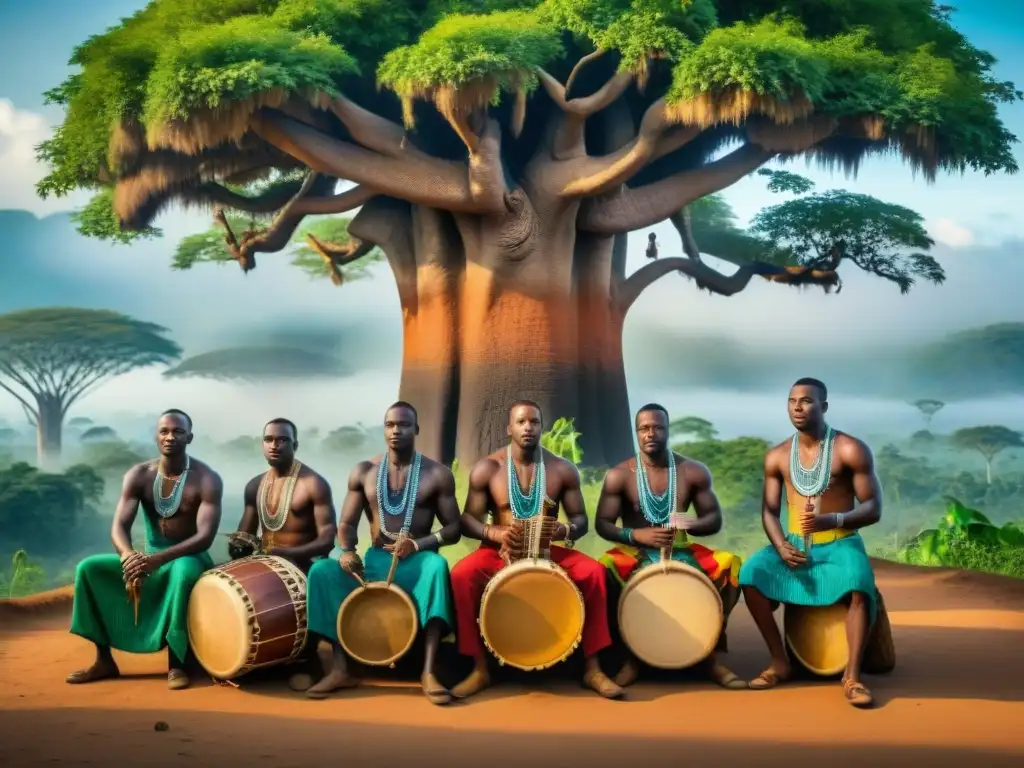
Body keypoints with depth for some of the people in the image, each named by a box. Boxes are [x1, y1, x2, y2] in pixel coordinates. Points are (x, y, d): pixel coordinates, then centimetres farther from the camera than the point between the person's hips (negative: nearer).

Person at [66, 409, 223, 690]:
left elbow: (205, 536, -25)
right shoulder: (138, 475, -3)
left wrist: (158, 559, -39)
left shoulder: (207, 479, -15)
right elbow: (119, 526, -12)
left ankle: (175, 664, -28)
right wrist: (128, 556, -37)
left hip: (191, 557, -5)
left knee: (183, 571, -40)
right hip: (149, 558, 5)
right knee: (88, 568, -13)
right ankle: (104, 660, -6)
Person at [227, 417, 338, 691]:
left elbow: (328, 539, -15)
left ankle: (306, 661, -11)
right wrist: (240, 544, -10)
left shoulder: (314, 484, -9)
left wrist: (288, 553, -28)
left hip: (303, 565, -6)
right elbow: (245, 532, 16)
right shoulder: (255, 486, 10)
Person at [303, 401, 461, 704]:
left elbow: (454, 529, 0)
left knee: (438, 565, -39)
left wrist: (418, 544, -20)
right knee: (322, 570, -24)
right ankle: (341, 668, -24)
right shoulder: (364, 472, 8)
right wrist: (347, 551, -16)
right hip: (375, 561, 3)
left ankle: (428, 672, -41)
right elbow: (347, 524, 8)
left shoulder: (438, 474, 1)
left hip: (418, 561, -3)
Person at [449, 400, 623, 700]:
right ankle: (480, 668, -19)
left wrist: (565, 530, -21)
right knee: (461, 574, -32)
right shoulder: (487, 469, -4)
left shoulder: (563, 469, 0)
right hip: (499, 551, -1)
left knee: (593, 571, -26)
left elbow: (580, 519, 4)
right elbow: (468, 520, -2)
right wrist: (495, 532, -23)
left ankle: (592, 668, -15)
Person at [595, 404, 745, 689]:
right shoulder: (619, 475, -5)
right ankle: (630, 656, -18)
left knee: (731, 564, -25)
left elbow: (715, 519, 3)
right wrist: (637, 534, -24)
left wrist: (690, 525, -20)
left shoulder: (694, 472, 1)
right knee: (604, 569, -35)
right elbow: (602, 524, -6)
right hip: (636, 552, -2)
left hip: (681, 550, 2)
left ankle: (711, 655, -11)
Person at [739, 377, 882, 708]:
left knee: (859, 586, -36)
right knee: (750, 574, -24)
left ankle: (852, 675, -26)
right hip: (794, 543, 4)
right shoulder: (777, 456, 4)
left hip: (840, 544, -4)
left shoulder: (851, 450, -8)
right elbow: (770, 510, 6)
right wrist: (781, 547, -14)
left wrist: (834, 519, -28)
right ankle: (780, 662, -9)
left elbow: (873, 509, -10)